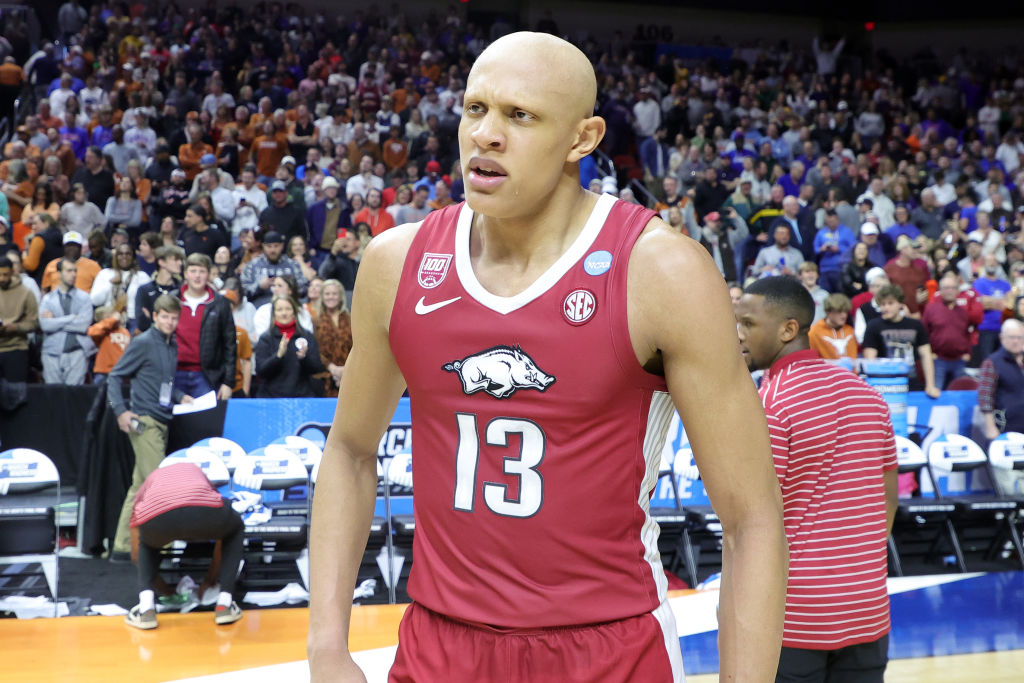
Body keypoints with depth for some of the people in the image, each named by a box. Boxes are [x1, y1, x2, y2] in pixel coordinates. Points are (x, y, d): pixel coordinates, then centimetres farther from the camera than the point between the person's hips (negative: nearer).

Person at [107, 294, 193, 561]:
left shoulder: (172, 344, 15)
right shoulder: (142, 343, -8)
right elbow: (115, 376, -6)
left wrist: (180, 397, 9)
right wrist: (121, 411, -15)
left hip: (161, 423, 8)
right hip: (144, 422, -8)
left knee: (140, 486, 10)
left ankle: (122, 547, 14)